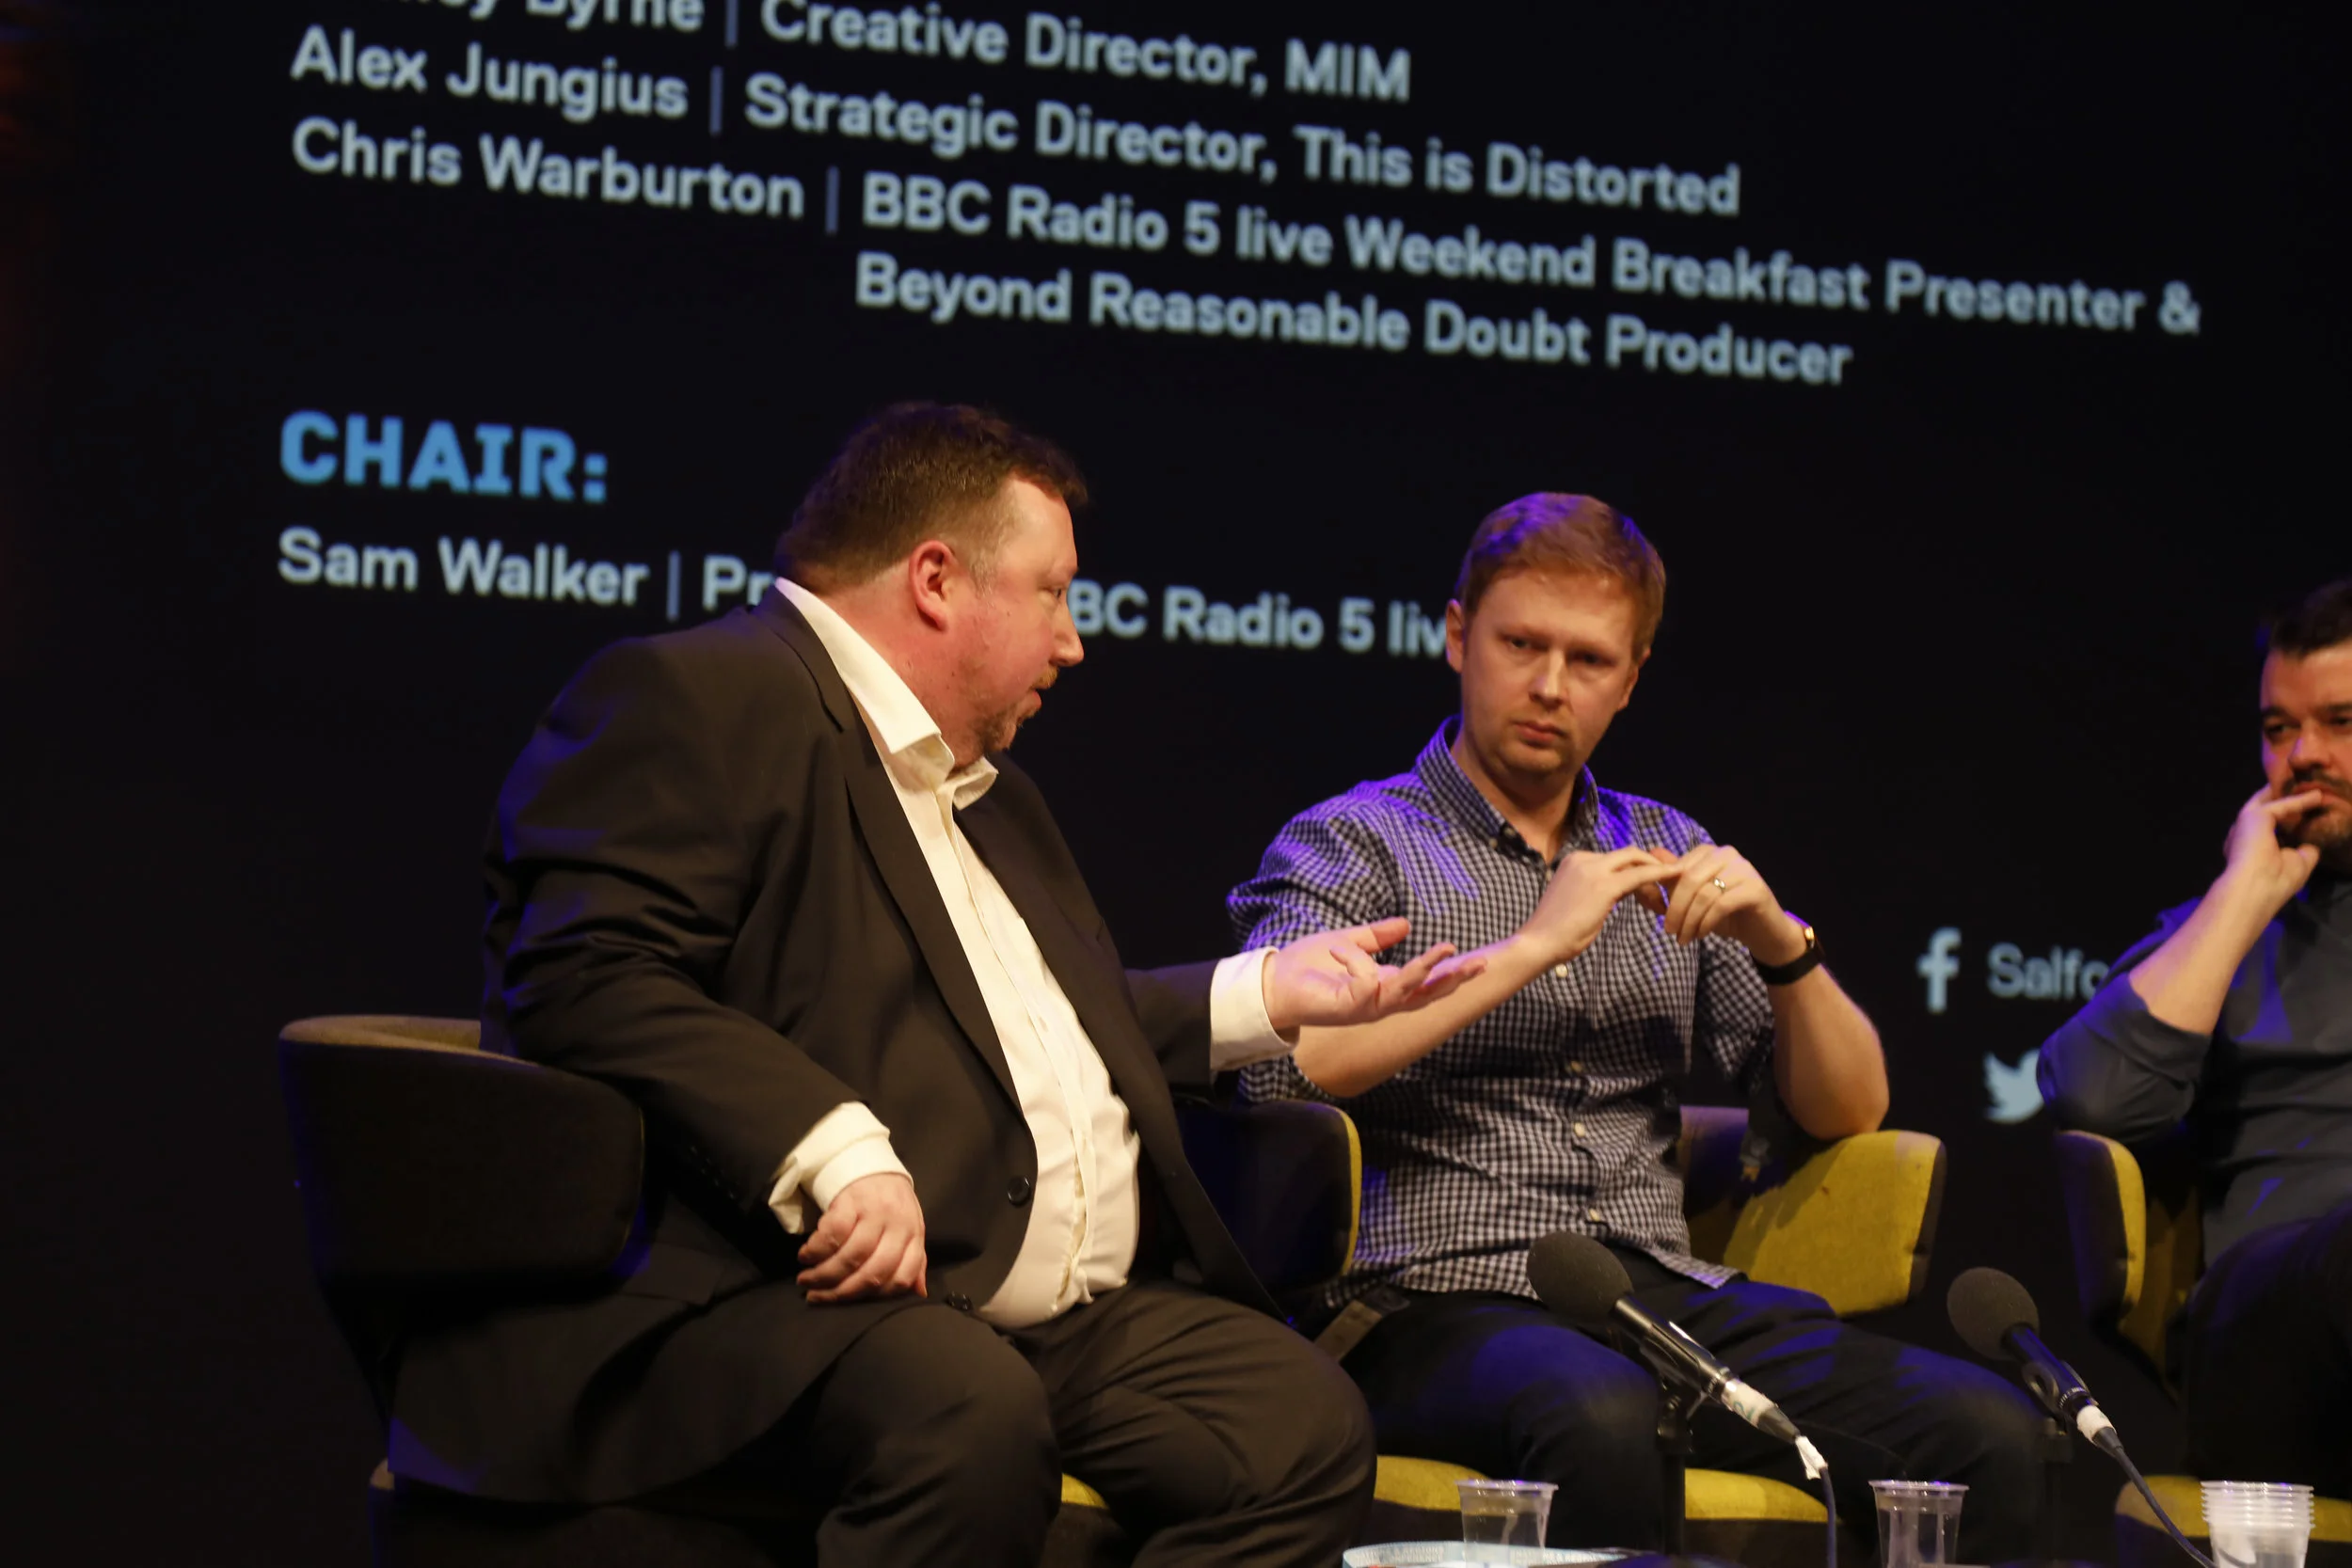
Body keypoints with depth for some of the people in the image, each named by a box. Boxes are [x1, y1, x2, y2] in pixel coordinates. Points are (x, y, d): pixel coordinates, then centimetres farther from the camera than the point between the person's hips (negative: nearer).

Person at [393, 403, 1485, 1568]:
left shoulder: (987, 791, 31)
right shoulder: (693, 698, -3)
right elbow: (585, 980, -17)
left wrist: (1269, 995, 28)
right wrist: (835, 1157, -26)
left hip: (1069, 1317, 9)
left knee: (1308, 1426, -14)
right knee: (971, 1410, -39)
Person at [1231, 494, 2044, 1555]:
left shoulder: (1663, 852, 23)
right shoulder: (1351, 844, 7)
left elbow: (1846, 1111, 19)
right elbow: (1276, 1063, -14)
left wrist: (1781, 944, 0)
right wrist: (1532, 947, -11)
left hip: (1664, 1297, 5)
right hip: (1441, 1305, -5)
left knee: (1985, 1431, -21)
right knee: (1598, 1416, -40)